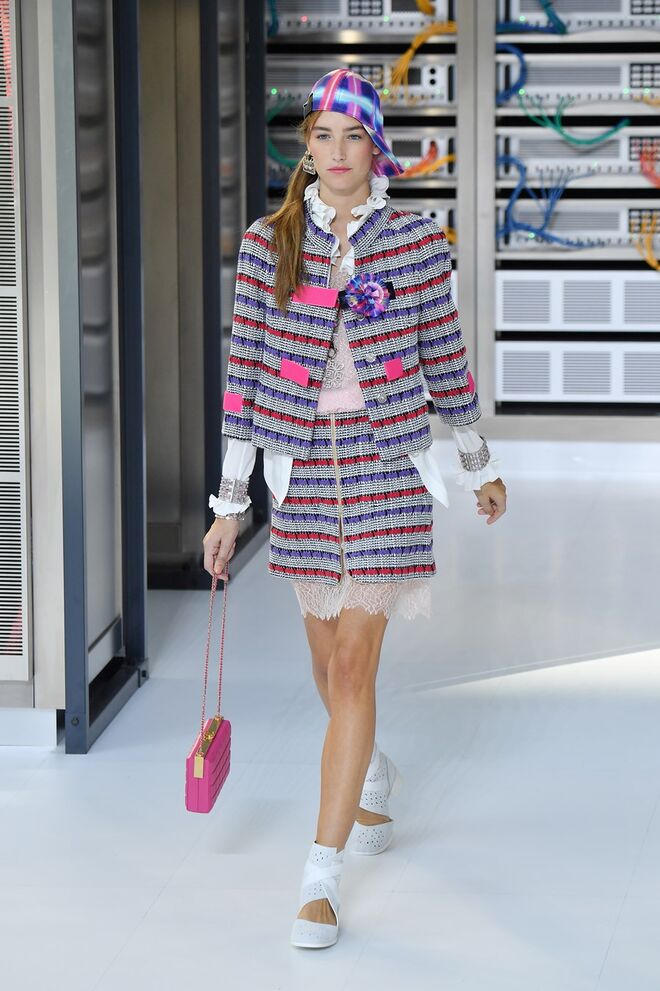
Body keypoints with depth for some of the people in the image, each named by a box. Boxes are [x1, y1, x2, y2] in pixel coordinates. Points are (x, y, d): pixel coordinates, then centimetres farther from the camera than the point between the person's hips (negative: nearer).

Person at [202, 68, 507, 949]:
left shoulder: (417, 243, -3)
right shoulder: (267, 245, 0)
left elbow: (445, 358, 7)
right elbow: (245, 372, 0)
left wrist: (481, 466, 15)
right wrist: (230, 504, 0)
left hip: (388, 466, -3)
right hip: (302, 469, 3)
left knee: (354, 666, -9)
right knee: (329, 658, 17)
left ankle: (322, 877, -8)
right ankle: (372, 778, 49)